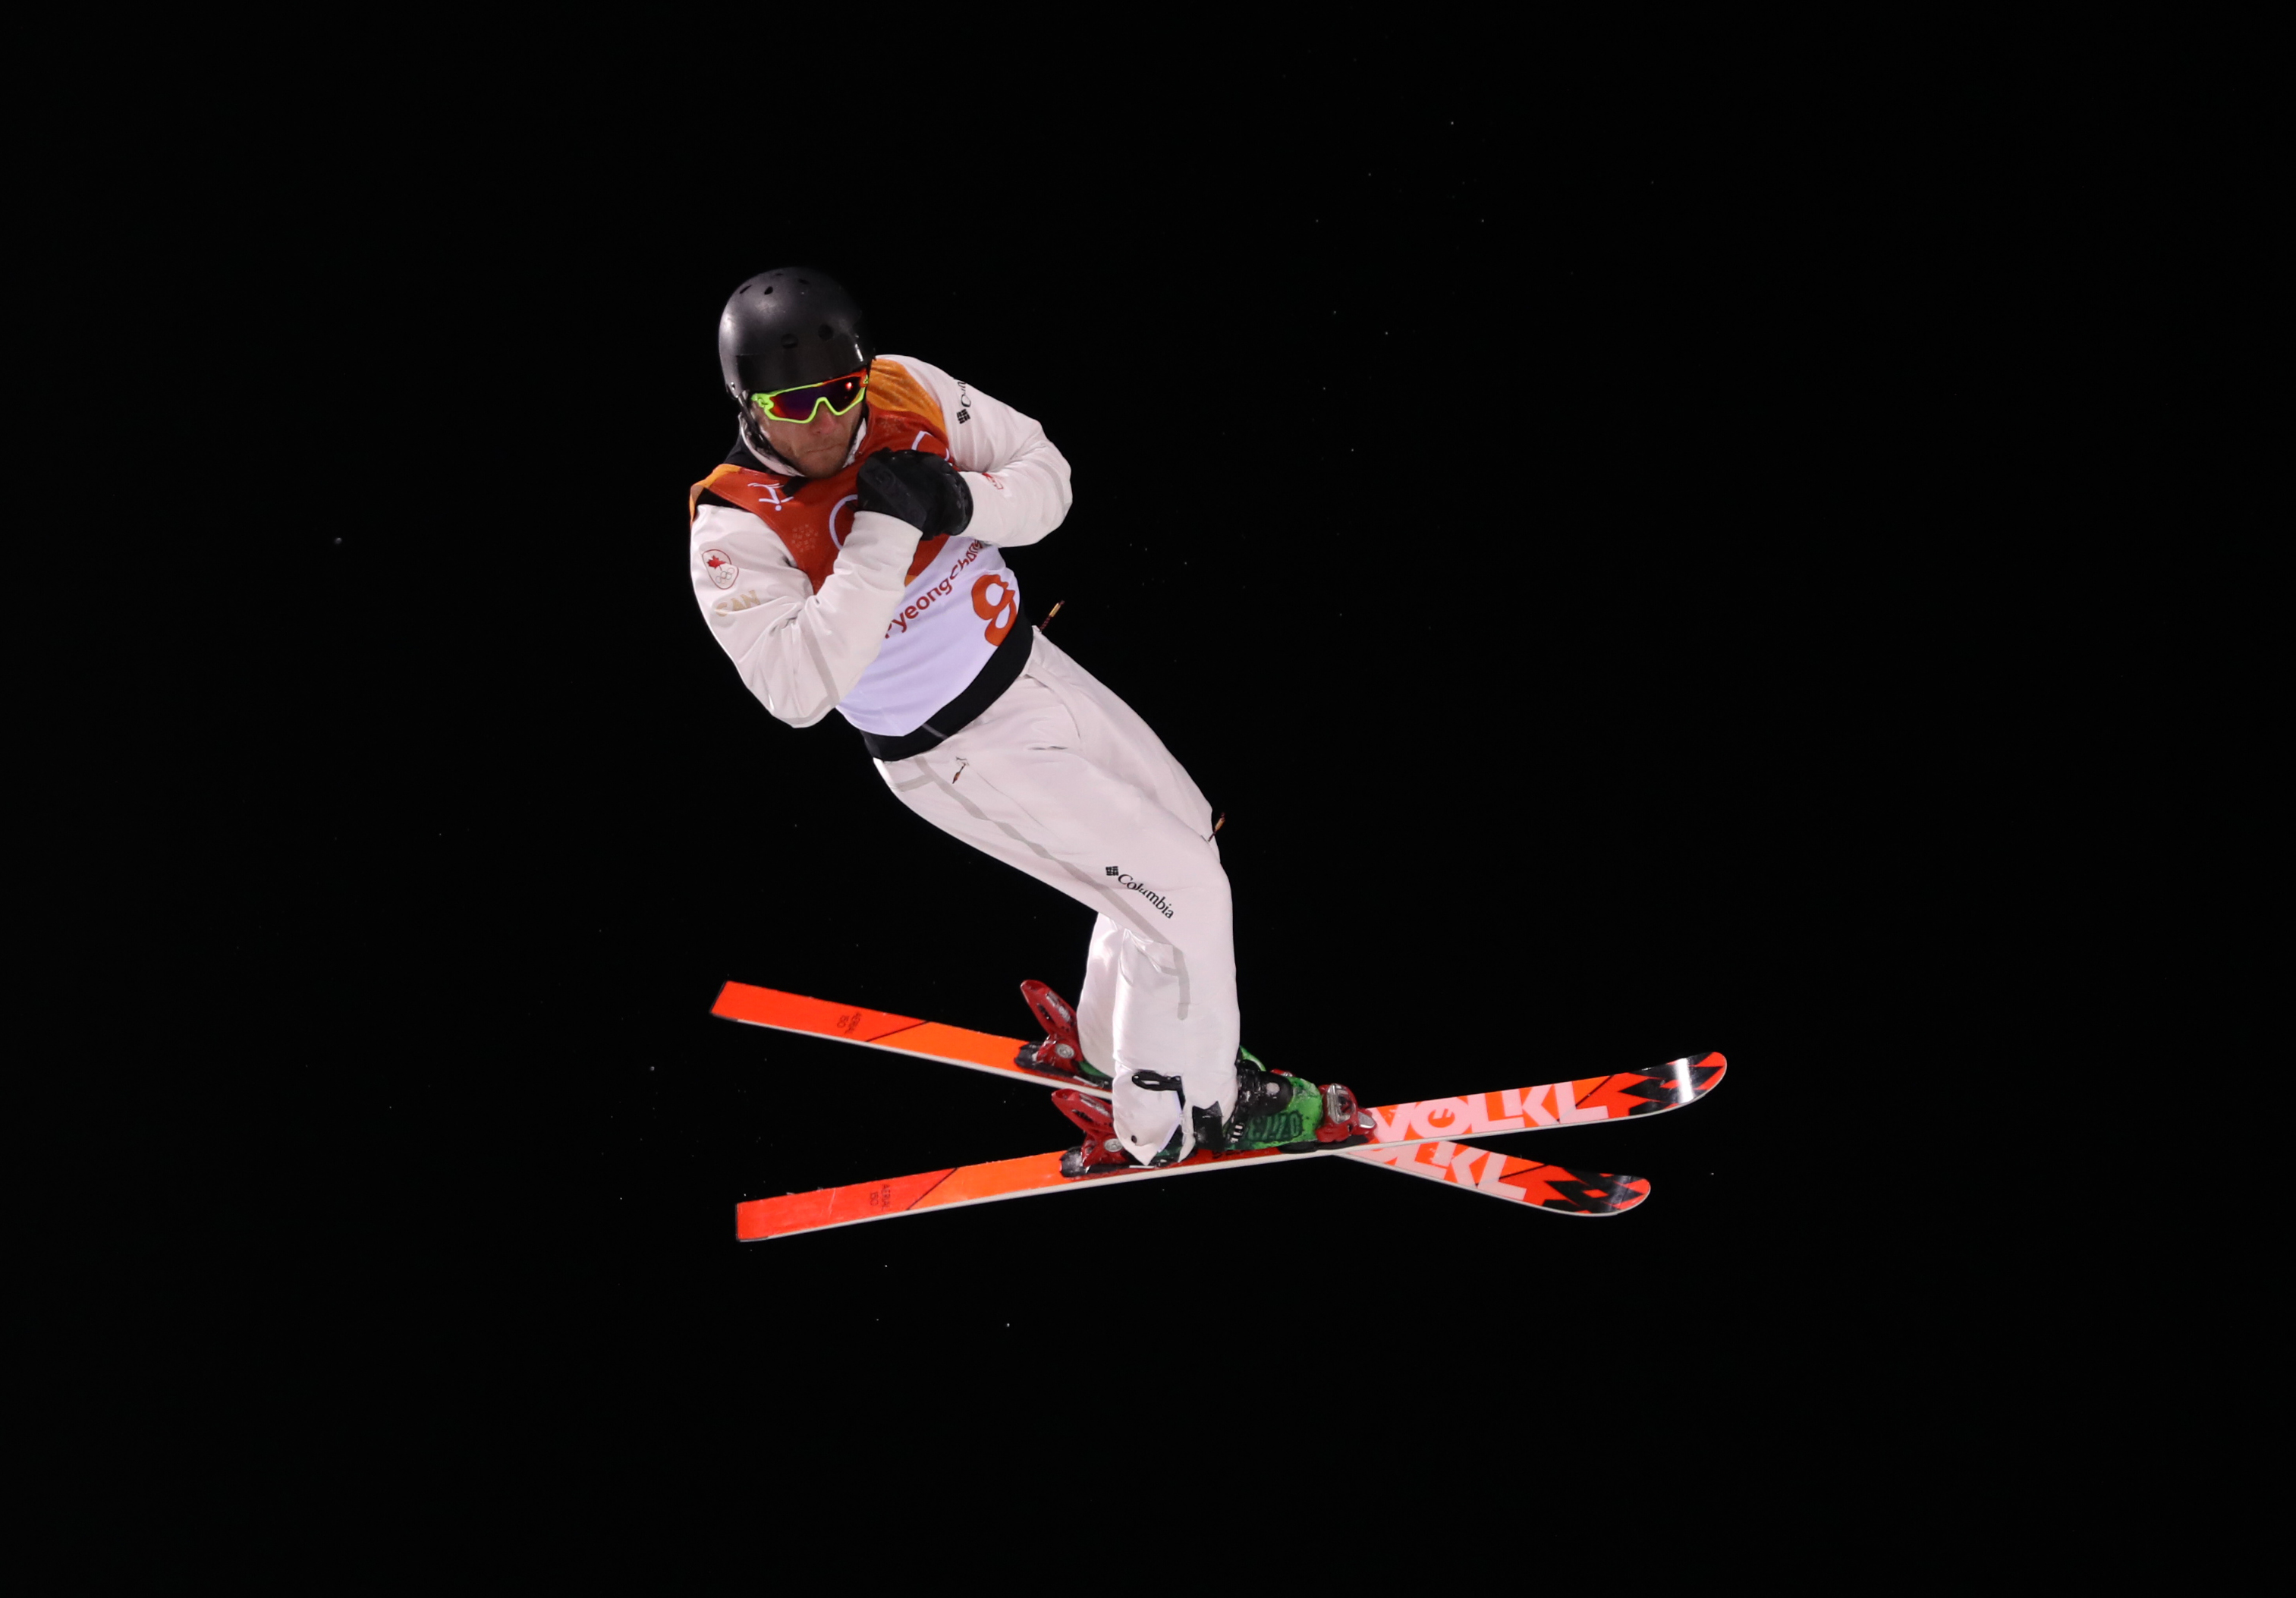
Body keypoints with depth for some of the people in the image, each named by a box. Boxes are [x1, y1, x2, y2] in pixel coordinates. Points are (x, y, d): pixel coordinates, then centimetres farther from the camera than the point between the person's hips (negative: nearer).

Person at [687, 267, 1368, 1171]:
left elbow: (1047, 476, -2)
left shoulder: (905, 390, -10)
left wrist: (963, 501, -24)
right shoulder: (734, 532, -24)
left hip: (1027, 664, 7)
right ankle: (1199, 1110, 14)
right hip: (958, 750, -7)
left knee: (1186, 828, 21)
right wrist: (881, 536, -36)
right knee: (1186, 892, -7)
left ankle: (1105, 1047, 39)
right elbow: (799, 690, -34)